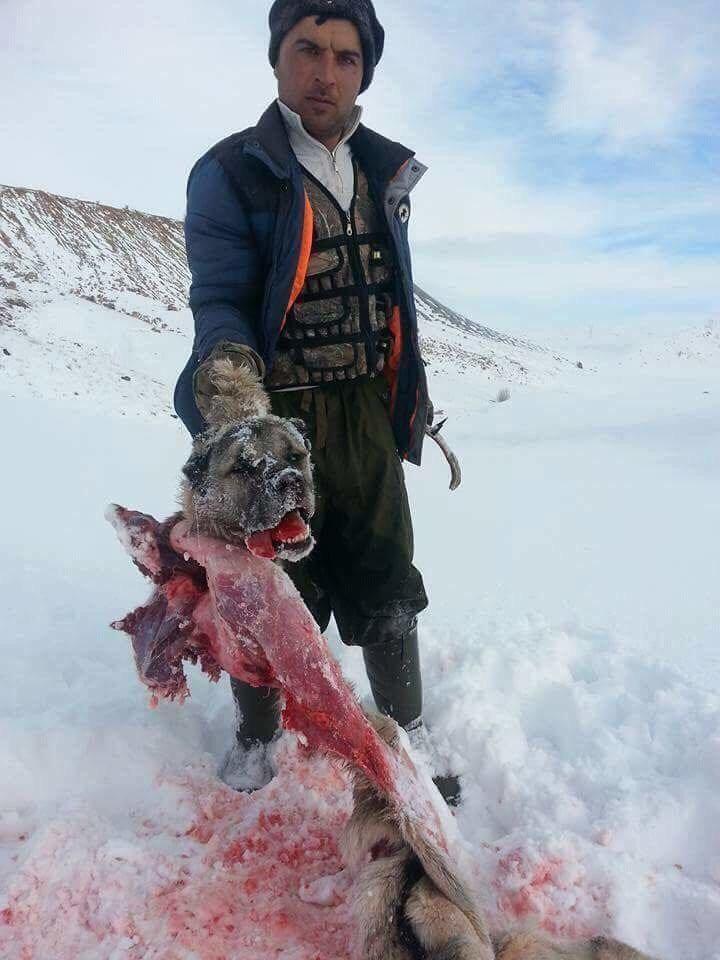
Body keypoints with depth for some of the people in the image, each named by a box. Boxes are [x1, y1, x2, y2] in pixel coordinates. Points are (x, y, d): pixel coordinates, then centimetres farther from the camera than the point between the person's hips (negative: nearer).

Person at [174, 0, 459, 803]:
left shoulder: (385, 172, 12)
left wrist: (413, 405, 17)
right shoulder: (230, 172, -4)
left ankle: (407, 731, 32)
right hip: (271, 421, -4)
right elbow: (219, 300, -7)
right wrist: (227, 360, -30)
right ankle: (255, 738, 34)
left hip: (368, 416, 4)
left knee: (386, 586, 10)